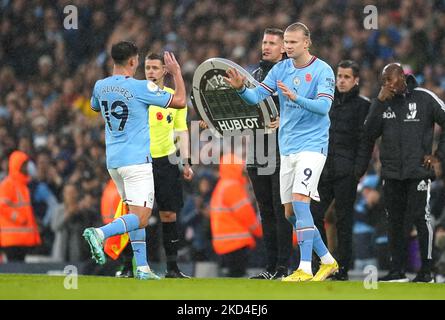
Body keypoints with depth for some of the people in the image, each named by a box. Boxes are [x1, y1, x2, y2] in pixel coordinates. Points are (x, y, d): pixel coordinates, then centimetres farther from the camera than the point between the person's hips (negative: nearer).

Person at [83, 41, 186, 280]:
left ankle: (142, 267, 9)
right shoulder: (141, 88, -12)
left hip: (113, 160, 7)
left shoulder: (100, 87, 5)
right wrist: (176, 72, 10)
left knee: (136, 213, 15)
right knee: (140, 218, -10)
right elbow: (180, 101, -3)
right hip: (137, 160, -7)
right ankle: (101, 233, -33)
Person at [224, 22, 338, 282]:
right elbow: (256, 97, 0)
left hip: (312, 145, -7)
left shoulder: (322, 70, -9)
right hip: (287, 148, 7)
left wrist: (295, 97, -33)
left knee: (299, 199, -21)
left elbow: (323, 106, -19)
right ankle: (328, 261, 22)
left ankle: (305, 269, -23)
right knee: (291, 212, 8)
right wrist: (241, 88, -20)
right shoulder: (281, 69, 7)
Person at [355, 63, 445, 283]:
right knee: (395, 221, 7)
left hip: (418, 171, -4)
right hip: (391, 172, 4)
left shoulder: (424, 98, -1)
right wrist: (380, 103, -6)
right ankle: (397, 271, 12)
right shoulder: (382, 101, 9)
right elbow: (370, 134, 1)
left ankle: (426, 271, 1)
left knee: (420, 218, -6)